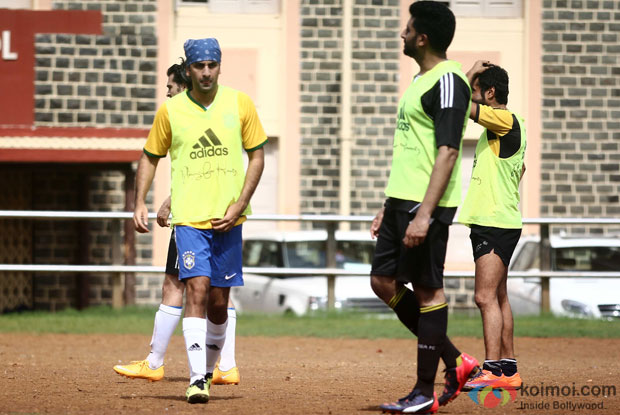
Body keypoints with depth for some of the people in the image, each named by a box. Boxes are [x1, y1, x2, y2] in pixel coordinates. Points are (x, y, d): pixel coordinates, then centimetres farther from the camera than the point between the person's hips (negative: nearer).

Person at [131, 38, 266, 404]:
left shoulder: (240, 104, 2)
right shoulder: (170, 110, 1)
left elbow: (257, 156, 5)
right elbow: (151, 157, 12)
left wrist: (240, 204, -5)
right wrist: (140, 203, 1)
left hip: (228, 219, 1)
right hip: (189, 218, -1)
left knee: (219, 302, 7)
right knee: (197, 290, -16)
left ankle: (208, 372, 28)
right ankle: (197, 381, -21)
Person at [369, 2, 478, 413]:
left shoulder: (448, 82, -13)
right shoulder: (422, 80, 18)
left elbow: (448, 152, -20)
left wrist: (424, 214, -26)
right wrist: (388, 208, 24)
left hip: (426, 206, -10)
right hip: (402, 201, 10)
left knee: (427, 290, -4)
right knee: (384, 282, 10)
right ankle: (455, 361, 17)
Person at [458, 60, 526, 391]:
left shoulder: (505, 120, -13)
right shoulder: (497, 125, 17)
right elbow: (520, 168, 32)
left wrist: (472, 72, -8)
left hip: (496, 224, -11)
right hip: (490, 223, 11)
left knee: (486, 297, -15)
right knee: (498, 298, 13)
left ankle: (492, 370, -19)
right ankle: (508, 369, 17)